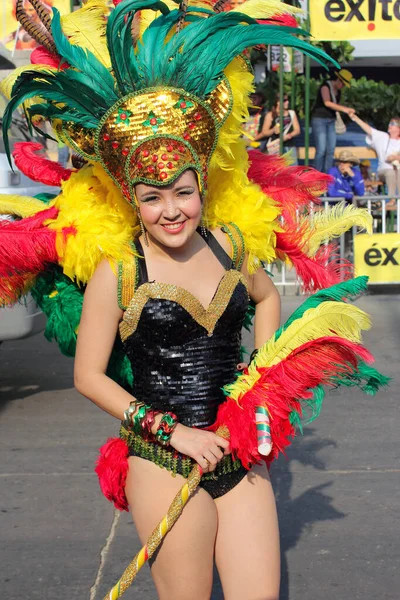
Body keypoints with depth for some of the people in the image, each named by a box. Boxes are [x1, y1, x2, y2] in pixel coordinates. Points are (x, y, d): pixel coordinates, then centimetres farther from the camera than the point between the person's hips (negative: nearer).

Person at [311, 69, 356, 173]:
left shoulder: (338, 91, 11)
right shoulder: (325, 86, -12)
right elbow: (327, 103, -26)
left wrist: (348, 109, 4)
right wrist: (344, 109, -29)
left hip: (331, 121, 8)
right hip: (319, 119, -8)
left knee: (331, 150, 2)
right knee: (321, 150, -13)